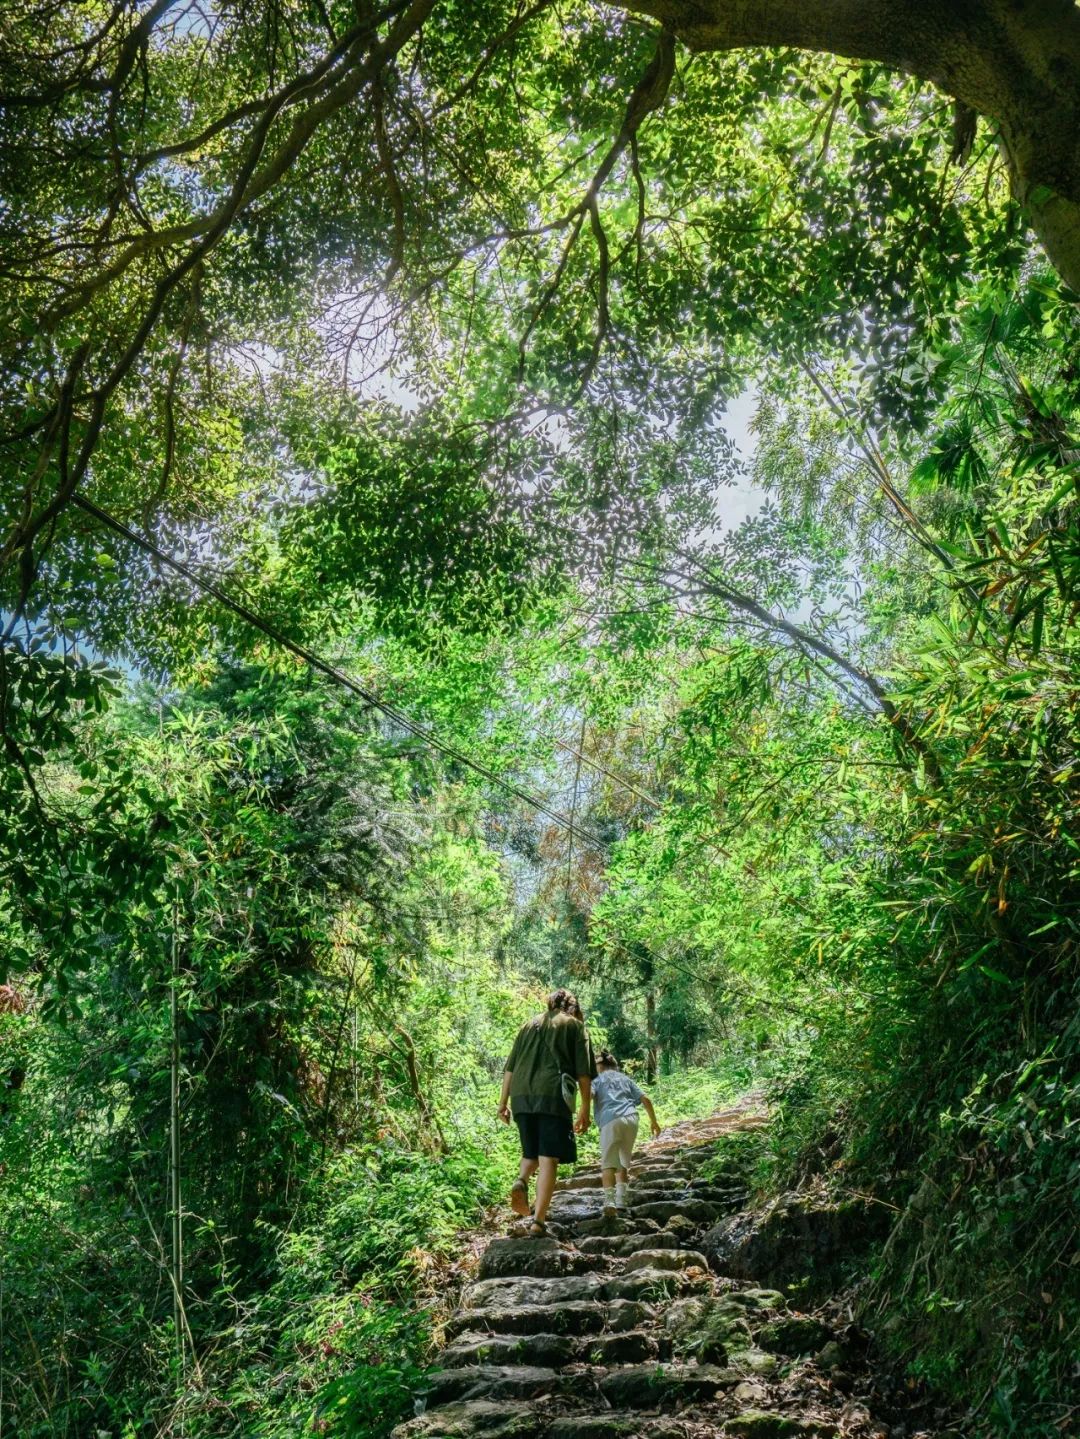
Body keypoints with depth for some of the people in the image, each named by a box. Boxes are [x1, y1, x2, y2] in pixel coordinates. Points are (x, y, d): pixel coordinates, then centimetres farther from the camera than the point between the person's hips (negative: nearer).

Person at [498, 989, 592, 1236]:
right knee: (548, 1158, -3)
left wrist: (503, 1101, 17)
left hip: (521, 1096, 4)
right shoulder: (574, 1025, 12)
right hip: (553, 1095, -4)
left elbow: (510, 1067, 16)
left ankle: (521, 1181, -11)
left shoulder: (530, 1025, 22)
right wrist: (585, 1110, 4)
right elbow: (583, 1072, 3)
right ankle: (538, 1220, -12)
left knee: (531, 1152, 19)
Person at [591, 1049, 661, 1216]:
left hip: (610, 1120, -4)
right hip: (631, 1119, 4)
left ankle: (609, 1201, -25)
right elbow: (645, 1099, 20)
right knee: (623, 1162, 17)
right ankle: (621, 1201, 10)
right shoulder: (625, 1078, 29)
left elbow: (589, 1095, -3)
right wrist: (653, 1121, 26)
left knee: (608, 1163, -7)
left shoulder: (598, 1079, 19)